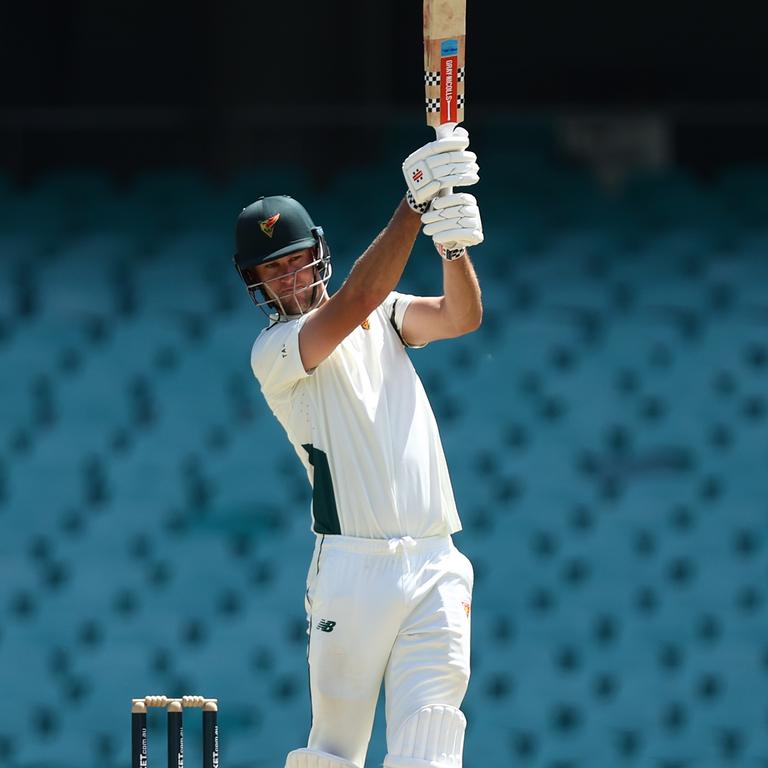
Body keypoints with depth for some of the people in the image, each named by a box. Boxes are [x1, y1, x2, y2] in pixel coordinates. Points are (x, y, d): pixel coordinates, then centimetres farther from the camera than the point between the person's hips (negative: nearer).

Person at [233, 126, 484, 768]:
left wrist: (455, 246, -23)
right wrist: (416, 204, -28)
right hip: (355, 567, -3)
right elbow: (356, 300, -18)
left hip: (435, 569, 3)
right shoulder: (274, 352, -3)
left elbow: (461, 316, -1)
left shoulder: (384, 315, 16)